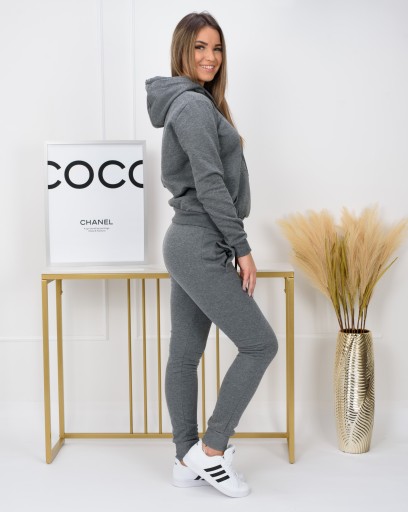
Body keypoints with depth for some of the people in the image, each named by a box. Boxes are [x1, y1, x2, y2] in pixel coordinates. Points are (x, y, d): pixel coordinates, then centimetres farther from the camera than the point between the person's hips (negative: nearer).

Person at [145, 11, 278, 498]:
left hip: (190, 244, 10)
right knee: (260, 344, -3)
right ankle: (211, 449, 6)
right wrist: (243, 247, -16)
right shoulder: (194, 105, -12)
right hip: (201, 248, -10)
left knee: (185, 355, 11)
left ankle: (189, 462, 21)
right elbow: (210, 185, -19)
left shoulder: (195, 103, 18)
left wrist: (229, 244, 18)